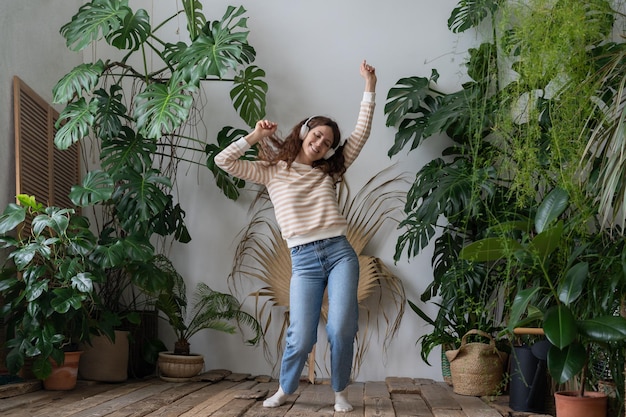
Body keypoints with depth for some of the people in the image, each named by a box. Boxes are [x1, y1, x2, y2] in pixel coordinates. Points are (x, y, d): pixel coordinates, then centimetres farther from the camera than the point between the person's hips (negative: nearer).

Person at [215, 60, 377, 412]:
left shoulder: (329, 171, 15)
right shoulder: (273, 172, 11)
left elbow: (362, 133, 14)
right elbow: (224, 161, 5)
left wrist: (370, 88, 10)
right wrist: (256, 135, 3)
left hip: (340, 252, 2)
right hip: (303, 260, -2)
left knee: (342, 329, -12)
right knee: (302, 337, -8)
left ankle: (341, 392, 9)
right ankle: (285, 390, 20)